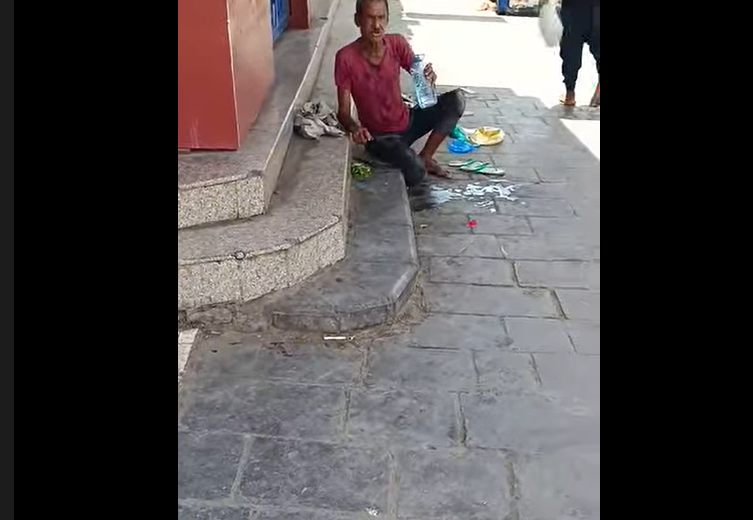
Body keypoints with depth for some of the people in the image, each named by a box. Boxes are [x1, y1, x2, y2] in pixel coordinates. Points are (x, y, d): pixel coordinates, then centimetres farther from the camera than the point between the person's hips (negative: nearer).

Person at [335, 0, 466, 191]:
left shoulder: (397, 43, -8)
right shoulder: (346, 58, -19)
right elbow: (343, 111, -16)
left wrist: (429, 76, -33)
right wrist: (353, 127, -39)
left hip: (407, 122, 5)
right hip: (379, 136, -5)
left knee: (456, 99, -14)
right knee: (414, 169, -35)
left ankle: (425, 158, 0)